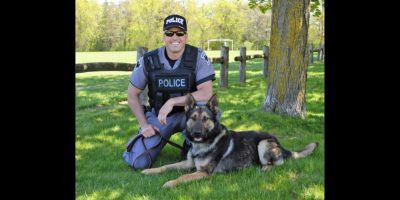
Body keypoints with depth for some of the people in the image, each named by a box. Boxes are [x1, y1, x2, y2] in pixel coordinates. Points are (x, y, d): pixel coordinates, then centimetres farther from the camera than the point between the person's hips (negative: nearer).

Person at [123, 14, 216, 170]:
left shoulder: (198, 57, -17)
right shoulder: (148, 61, -12)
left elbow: (207, 94, -25)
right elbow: (132, 95, 0)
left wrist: (173, 101, -32)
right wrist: (144, 124, -9)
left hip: (188, 114, -1)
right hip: (157, 116, 1)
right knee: (138, 162, -15)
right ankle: (157, 141, 21)